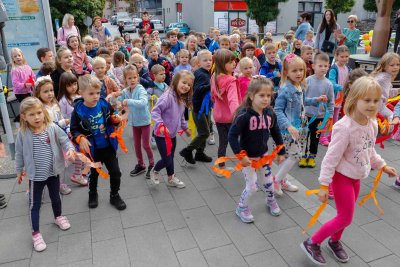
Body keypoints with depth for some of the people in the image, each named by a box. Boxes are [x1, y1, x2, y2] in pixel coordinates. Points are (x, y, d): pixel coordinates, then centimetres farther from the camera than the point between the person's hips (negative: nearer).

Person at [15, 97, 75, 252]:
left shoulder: (52, 128, -12)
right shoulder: (23, 133, -13)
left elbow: (65, 141, -7)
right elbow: (19, 153, -1)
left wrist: (70, 150, -29)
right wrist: (19, 171, 8)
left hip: (53, 172, 2)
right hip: (35, 175, -2)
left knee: (55, 197, 23)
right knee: (35, 204, 7)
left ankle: (58, 217, 50)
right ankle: (35, 233, 23)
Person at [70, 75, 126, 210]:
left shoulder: (104, 104, -9)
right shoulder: (78, 111, -15)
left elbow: (111, 119, 8)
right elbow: (74, 130, -7)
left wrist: (115, 119, -14)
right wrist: (81, 139, -25)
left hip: (108, 146, 2)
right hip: (93, 149, -2)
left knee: (115, 171, 8)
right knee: (94, 173, 19)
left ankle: (114, 195, 30)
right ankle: (92, 194, 46)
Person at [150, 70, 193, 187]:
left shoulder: (182, 99, 4)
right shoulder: (168, 97, -24)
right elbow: (155, 111, -26)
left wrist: (185, 127, 25)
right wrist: (160, 125, -36)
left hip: (172, 134, 8)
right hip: (161, 134, -8)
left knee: (170, 157, 20)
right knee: (167, 160, -1)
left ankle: (171, 178, 38)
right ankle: (154, 171, 29)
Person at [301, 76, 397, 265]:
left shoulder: (372, 124, -2)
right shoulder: (345, 127, -27)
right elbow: (331, 157, -25)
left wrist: (382, 166, 21)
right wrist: (324, 185, -24)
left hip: (356, 177, 7)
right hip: (342, 176, -7)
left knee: (345, 215, 18)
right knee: (346, 218, -2)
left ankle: (334, 241, 42)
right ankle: (311, 243, 13)